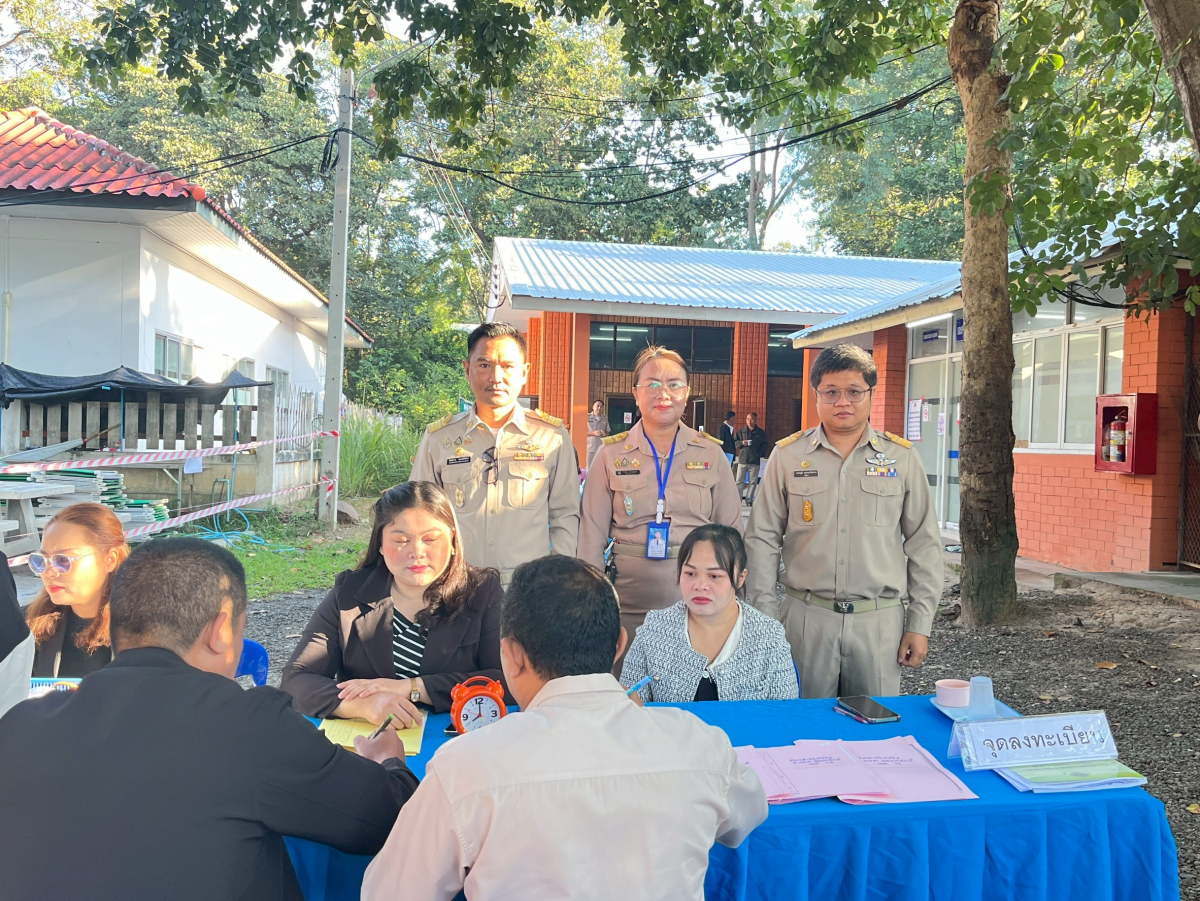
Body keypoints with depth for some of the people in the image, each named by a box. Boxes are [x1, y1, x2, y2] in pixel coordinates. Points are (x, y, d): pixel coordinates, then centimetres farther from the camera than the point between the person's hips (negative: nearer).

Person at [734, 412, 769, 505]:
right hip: (742, 460, 0)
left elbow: (764, 445, 8)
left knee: (753, 482, 4)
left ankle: (749, 499, 11)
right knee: (739, 481, -2)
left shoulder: (761, 433, 5)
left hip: (755, 461, 0)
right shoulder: (741, 431, 7)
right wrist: (741, 443, -10)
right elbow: (735, 442, 9)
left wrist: (760, 454, -3)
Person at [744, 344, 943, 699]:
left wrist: (920, 623, 3)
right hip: (806, 618, 0)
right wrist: (765, 617, 0)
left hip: (881, 620, 0)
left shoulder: (902, 457, 4)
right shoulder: (788, 455, 3)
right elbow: (762, 539, 5)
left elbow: (924, 543, 7)